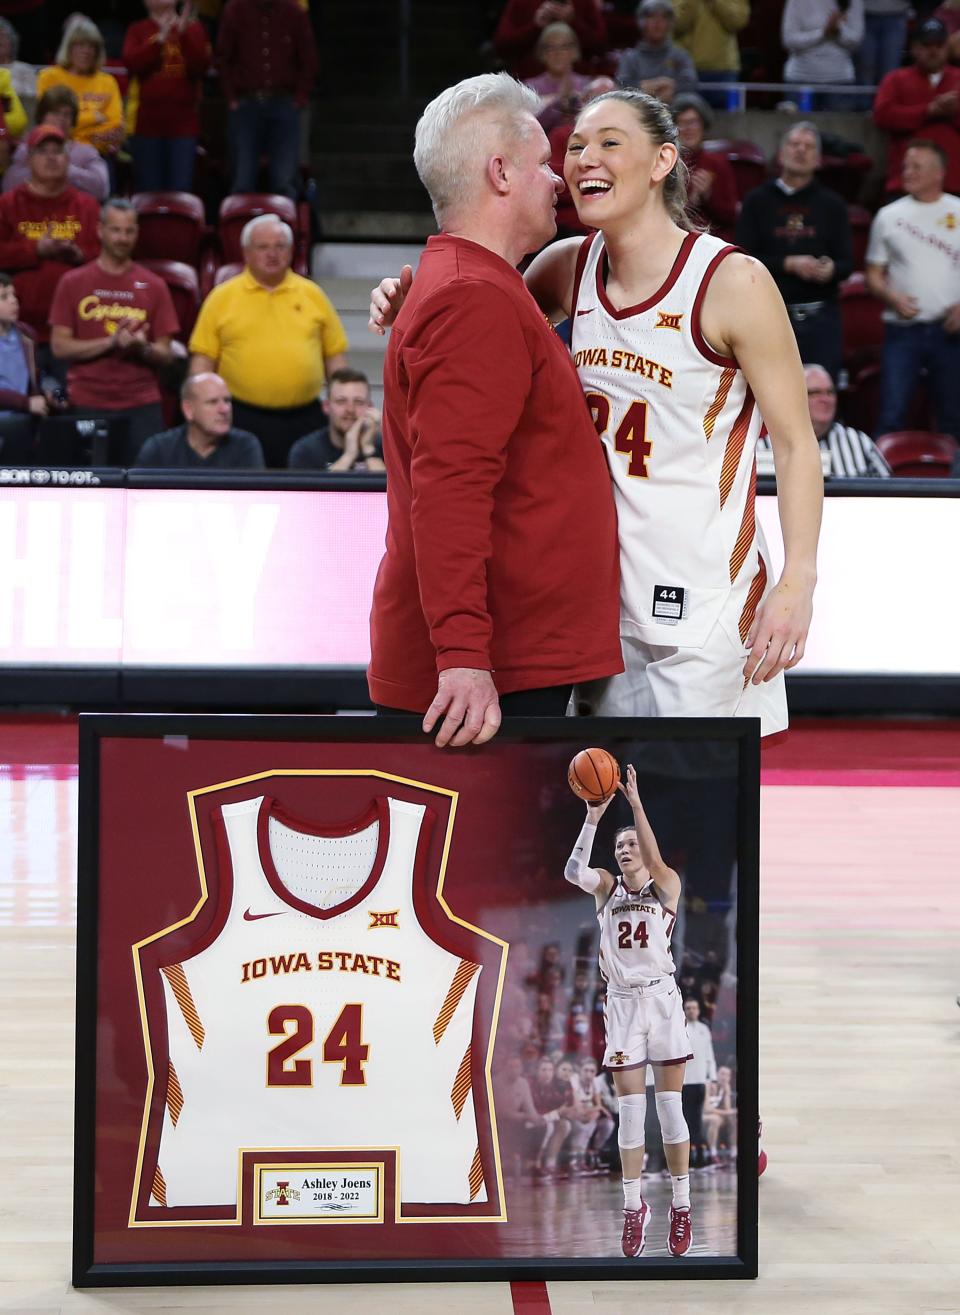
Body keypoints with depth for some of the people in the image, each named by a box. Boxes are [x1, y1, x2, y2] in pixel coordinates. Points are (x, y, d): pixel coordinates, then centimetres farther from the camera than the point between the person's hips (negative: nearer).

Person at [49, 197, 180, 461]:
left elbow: (166, 354, 6)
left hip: (142, 406, 1)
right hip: (88, 406, -1)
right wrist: (111, 342, -15)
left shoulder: (153, 286, 7)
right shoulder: (73, 283, 4)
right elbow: (59, 346, -2)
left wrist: (143, 348, -16)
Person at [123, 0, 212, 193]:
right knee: (148, 191, 3)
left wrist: (184, 35, -16)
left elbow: (201, 67, -6)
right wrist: (160, 39, -17)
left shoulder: (194, 29, 8)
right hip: (147, 121, 0)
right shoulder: (138, 30, 8)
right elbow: (132, 63, -9)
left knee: (181, 190, -3)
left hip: (183, 121, 0)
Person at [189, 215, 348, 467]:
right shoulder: (222, 298, 5)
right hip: (243, 419, -2)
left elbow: (335, 357, 11)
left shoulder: (313, 295, 10)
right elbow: (203, 359, 4)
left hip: (304, 418, 2)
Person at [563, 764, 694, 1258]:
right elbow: (573, 871, -14)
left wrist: (635, 803, -29)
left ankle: (681, 1207, 7)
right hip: (622, 1003, 2)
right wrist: (593, 818, -25)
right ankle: (634, 1207, 10)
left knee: (670, 1108, 0)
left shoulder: (666, 885, 2)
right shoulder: (607, 887, 8)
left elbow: (655, 859, -21)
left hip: (662, 999, -2)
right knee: (630, 1112, 1)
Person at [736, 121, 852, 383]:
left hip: (820, 316, 1)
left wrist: (831, 269, -19)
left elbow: (847, 262, 4)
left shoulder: (832, 204, 11)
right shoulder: (757, 201, 7)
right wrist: (789, 264, -15)